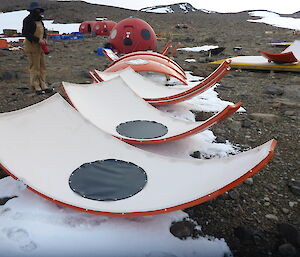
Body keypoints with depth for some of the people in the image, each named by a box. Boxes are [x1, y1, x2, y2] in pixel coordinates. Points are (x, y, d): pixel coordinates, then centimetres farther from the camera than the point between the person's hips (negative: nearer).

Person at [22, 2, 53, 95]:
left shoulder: (39, 20, 16)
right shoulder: (28, 20, -10)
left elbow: (43, 31, 26)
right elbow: (25, 33, -17)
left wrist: (44, 38, 6)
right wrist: (38, 40, -21)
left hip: (40, 47, 9)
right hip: (32, 46, -9)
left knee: (42, 66, 9)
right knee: (34, 67, -5)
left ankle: (43, 86, 15)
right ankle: (36, 87, 2)